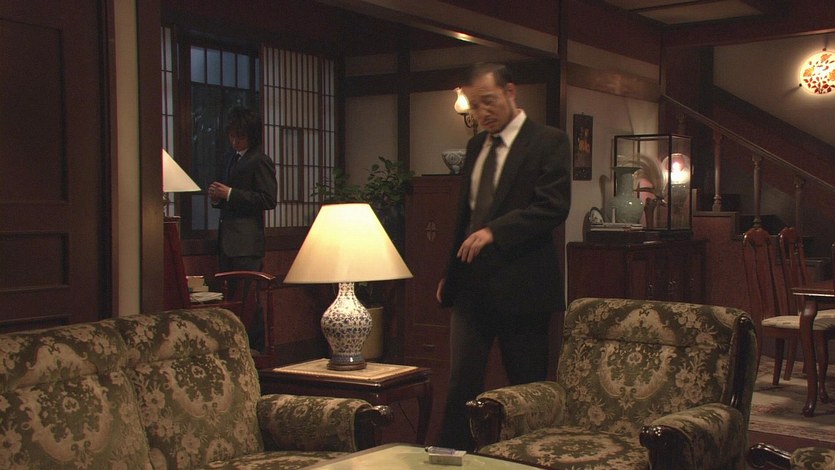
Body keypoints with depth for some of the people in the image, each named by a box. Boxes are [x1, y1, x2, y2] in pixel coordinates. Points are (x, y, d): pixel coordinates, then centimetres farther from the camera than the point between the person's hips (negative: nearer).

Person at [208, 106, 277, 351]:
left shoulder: (260, 161, -7)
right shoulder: (229, 157, 19)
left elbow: (268, 200, -14)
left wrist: (230, 194, -15)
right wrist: (217, 197, 5)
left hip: (247, 241, -8)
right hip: (226, 239, 8)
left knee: (248, 297, -8)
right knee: (228, 296, 9)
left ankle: (257, 348, -1)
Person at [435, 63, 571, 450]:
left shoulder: (548, 142, -4)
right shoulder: (475, 145, 17)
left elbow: (553, 206, -16)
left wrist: (494, 232, -22)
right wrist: (450, 272, 19)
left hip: (520, 284, -5)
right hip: (472, 284, 5)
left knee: (528, 386, 5)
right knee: (461, 381, 2)